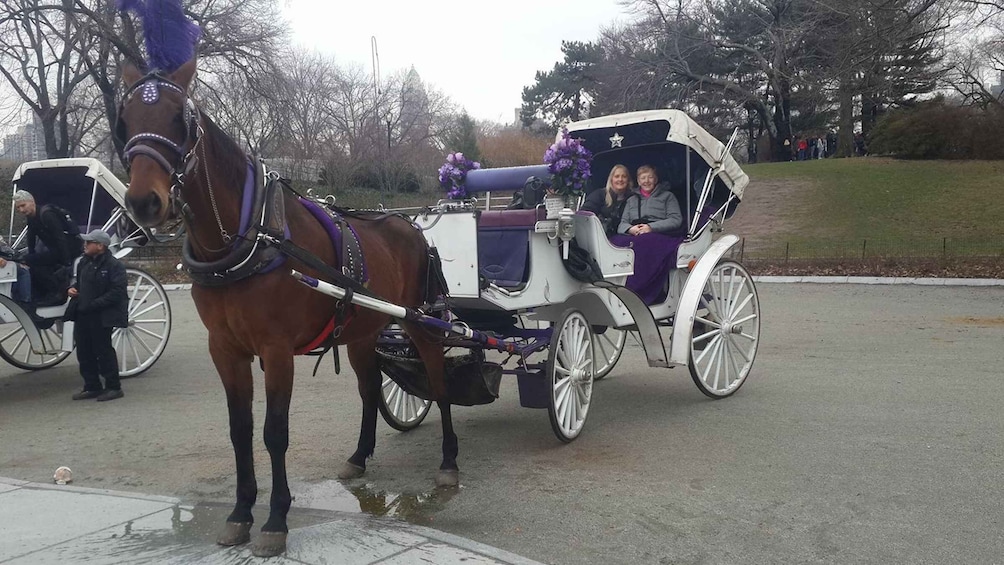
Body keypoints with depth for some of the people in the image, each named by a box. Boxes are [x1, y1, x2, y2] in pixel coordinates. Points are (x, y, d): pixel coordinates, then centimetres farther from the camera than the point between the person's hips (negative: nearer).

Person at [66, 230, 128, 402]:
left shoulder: (113, 266, -13)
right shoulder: (84, 262, 13)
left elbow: (116, 292, -20)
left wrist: (93, 304, -23)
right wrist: (73, 288, 7)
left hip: (101, 317, -8)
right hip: (82, 315, 8)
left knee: (103, 351, 0)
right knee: (84, 352, 12)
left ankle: (113, 387, 11)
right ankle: (91, 387, 23)